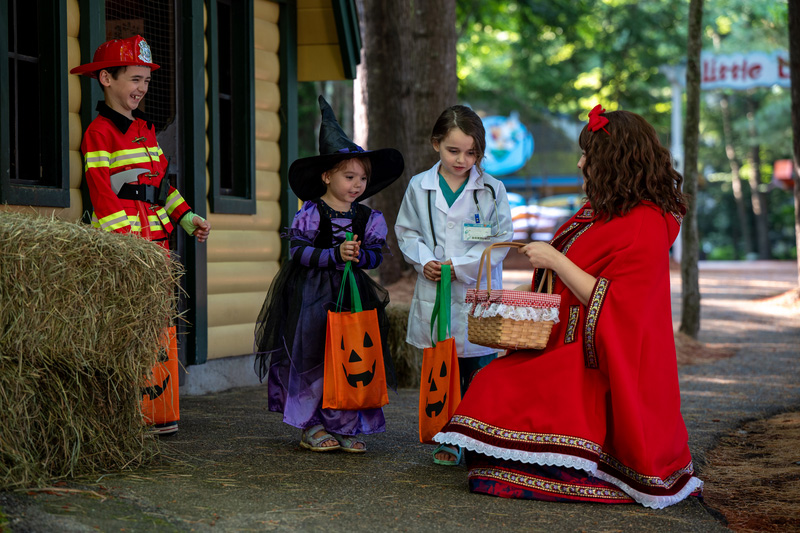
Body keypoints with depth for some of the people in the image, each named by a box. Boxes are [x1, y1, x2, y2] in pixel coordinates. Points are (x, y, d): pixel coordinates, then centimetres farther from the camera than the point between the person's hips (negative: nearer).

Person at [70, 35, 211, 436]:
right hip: (121, 241, -8)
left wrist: (188, 219, 15)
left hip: (155, 239, 8)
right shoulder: (98, 132, -5)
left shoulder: (145, 128, 20)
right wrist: (123, 243, -19)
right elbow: (102, 193, -12)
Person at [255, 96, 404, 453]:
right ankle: (312, 426, 11)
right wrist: (334, 254, -22)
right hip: (311, 295, -3)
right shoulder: (310, 214, -7)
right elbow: (298, 251, -13)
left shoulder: (369, 218, 5)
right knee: (311, 356, 0)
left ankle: (346, 427, 11)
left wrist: (360, 256, -19)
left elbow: (376, 255, 2)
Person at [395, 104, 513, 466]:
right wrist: (423, 260, -6)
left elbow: (500, 241, -2)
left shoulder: (492, 190, -3)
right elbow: (406, 231, 12)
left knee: (479, 374, 0)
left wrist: (460, 266, -11)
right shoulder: (419, 187, 3)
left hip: (477, 293, -2)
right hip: (434, 295, 2)